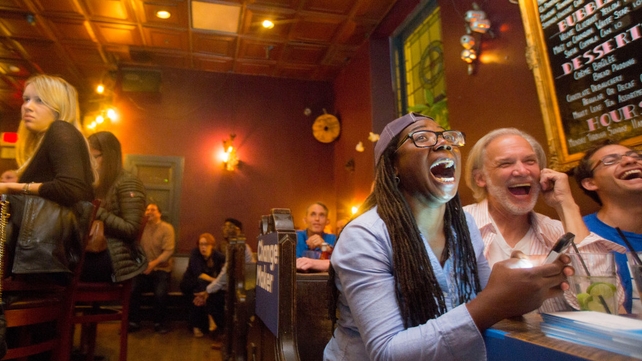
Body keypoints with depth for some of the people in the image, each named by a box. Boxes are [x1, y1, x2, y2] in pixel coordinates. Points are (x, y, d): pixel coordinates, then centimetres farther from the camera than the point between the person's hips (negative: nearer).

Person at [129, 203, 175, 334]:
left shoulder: (167, 228, -6)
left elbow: (168, 251, -16)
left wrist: (154, 263, -29)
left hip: (161, 269, -3)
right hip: (143, 268, 3)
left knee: (160, 294, -25)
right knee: (132, 290, -21)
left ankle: (159, 323, -1)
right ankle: (134, 322, -3)